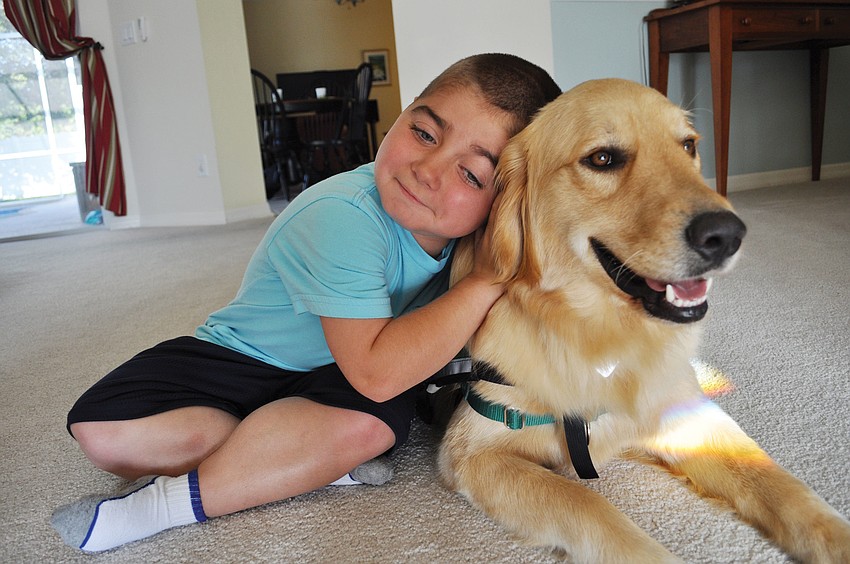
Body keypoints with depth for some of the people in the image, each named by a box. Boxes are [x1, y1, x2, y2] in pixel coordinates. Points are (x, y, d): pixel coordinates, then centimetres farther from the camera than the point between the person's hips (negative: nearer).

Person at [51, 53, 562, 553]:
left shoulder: (484, 228, -13)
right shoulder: (343, 215, -34)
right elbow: (373, 373, -38)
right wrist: (485, 283, -34)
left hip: (332, 379, 4)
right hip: (240, 358, -3)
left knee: (371, 422, -31)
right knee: (104, 431, -21)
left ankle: (161, 504, -15)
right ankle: (320, 462, -16)